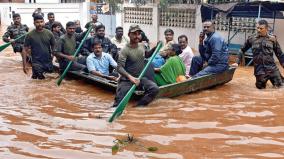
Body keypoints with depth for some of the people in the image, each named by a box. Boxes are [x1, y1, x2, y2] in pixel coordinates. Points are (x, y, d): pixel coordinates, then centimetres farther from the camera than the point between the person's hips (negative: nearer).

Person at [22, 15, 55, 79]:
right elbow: (25, 50, -3)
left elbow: (54, 47, 6)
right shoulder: (30, 35, -6)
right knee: (40, 78, -7)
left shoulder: (49, 33, -1)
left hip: (48, 61, 3)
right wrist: (24, 64, -6)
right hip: (36, 62, -3)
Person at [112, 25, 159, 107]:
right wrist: (130, 77, -38)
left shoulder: (142, 46, 4)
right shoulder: (125, 50, -15)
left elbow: (147, 55, 27)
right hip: (127, 79, -5)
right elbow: (119, 67, -23)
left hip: (140, 77, 5)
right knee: (119, 104, -16)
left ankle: (138, 107, -12)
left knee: (155, 88, -20)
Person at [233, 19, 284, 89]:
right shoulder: (251, 38, 2)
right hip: (259, 69, 0)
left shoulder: (272, 39, 3)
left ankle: (271, 79, 28)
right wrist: (237, 62, 5)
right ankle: (264, 80, 38)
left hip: (271, 67, 0)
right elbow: (242, 50, 12)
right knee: (261, 87, 5)